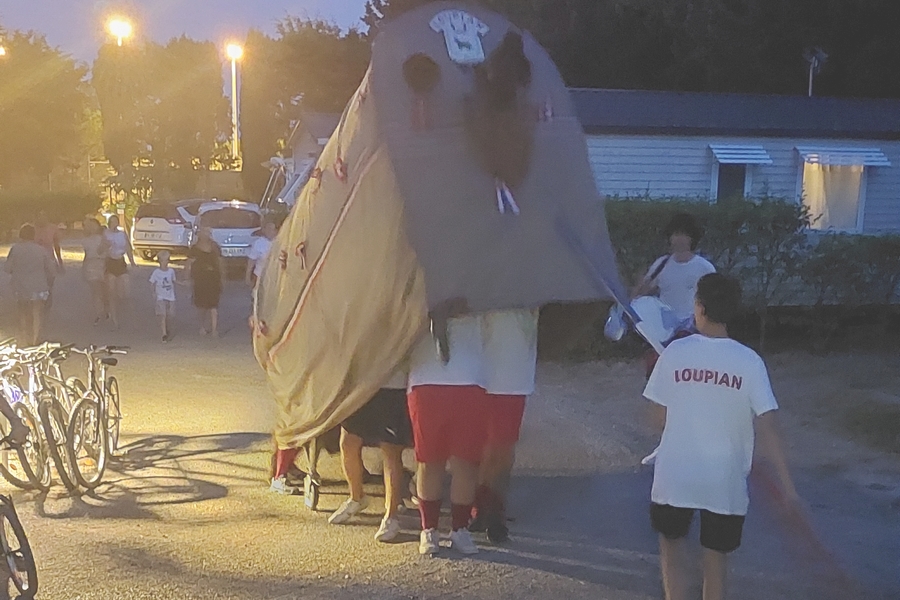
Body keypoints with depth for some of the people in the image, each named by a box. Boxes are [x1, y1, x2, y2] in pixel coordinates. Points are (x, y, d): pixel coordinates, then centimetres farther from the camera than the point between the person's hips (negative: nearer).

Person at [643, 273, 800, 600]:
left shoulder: (675, 352, -8)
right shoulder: (749, 362, -9)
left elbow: (661, 415, -1)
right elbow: (767, 428, -12)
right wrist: (786, 483, -7)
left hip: (675, 475, 0)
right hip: (725, 483, 0)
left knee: (671, 543, 24)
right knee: (715, 563, 14)